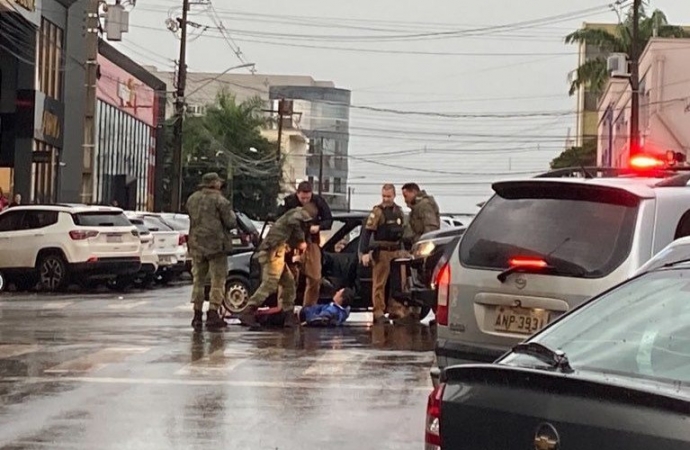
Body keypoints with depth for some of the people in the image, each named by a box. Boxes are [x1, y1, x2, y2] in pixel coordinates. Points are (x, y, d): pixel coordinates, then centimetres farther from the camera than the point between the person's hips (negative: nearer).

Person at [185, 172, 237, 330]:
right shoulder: (219, 200, -10)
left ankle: (197, 315, 14)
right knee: (218, 280, -1)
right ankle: (213, 314, -7)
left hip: (196, 245, 6)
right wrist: (232, 216, 9)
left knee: (198, 280, 13)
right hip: (216, 245, -6)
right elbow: (230, 222, -11)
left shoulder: (192, 199, 9)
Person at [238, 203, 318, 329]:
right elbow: (293, 222, -21)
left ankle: (289, 317, 18)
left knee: (288, 283, 15)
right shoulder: (300, 213, 2)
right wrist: (301, 240, -13)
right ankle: (247, 313, -24)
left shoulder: (292, 214, 29)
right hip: (274, 251, -10)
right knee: (269, 284, -17)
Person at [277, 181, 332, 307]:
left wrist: (318, 227, -17)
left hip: (312, 242, 3)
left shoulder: (318, 201, -3)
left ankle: (309, 308, 17)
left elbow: (329, 220, 2)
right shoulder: (289, 202, -10)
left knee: (315, 278, 5)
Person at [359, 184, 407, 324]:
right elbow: (366, 232, -13)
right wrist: (364, 253, -21)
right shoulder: (377, 211, -8)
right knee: (379, 284, -3)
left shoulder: (399, 211, 13)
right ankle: (378, 313, 0)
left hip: (397, 252, 7)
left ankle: (395, 310, 18)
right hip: (382, 252, -6)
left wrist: (404, 249, 20)